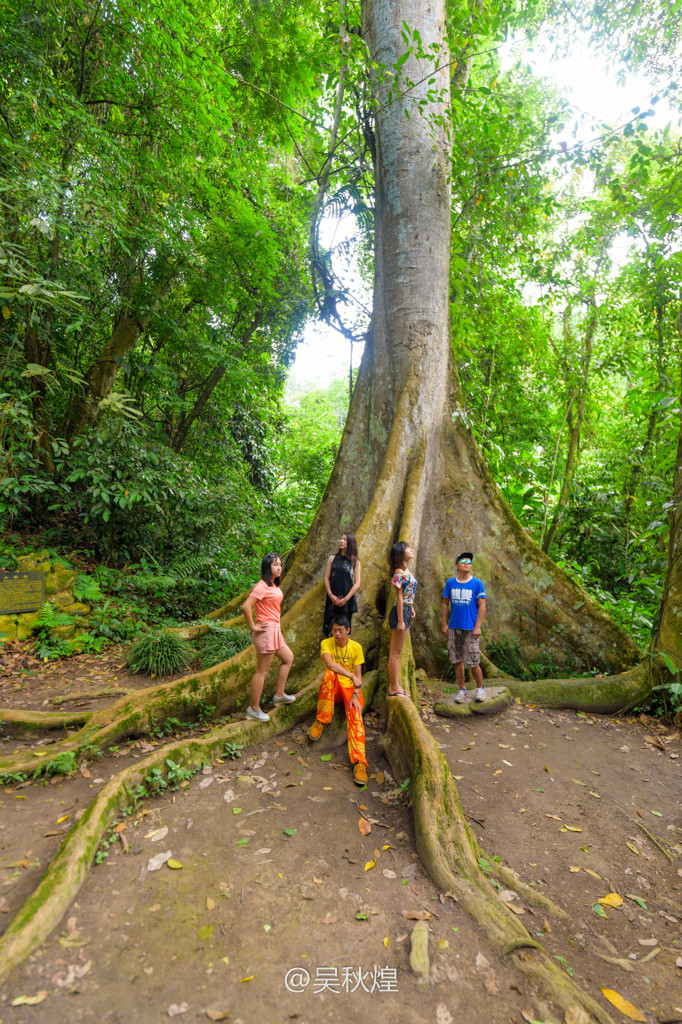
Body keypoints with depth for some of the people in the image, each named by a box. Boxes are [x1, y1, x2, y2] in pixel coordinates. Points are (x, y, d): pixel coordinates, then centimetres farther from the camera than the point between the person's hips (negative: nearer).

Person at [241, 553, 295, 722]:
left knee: (288, 657, 21)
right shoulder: (262, 586, -18)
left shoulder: (274, 585, 11)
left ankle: (279, 695, 33)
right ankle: (254, 709, 14)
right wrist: (253, 627, -18)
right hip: (266, 630, -10)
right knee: (262, 671, 0)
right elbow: (246, 606, -27)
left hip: (274, 629, 10)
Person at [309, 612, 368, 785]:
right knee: (329, 674, -33)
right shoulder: (326, 643, -7)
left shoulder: (356, 647, -3)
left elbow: (358, 675, -5)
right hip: (332, 689, 0)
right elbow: (329, 664, -26)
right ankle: (321, 720, -20)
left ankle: (359, 762, -34)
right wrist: (351, 675, -30)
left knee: (355, 717, -28)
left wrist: (355, 695, -20)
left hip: (350, 688, 0)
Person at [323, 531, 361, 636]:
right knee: (329, 627, 0)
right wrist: (331, 595, -8)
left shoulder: (355, 562, 2)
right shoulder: (332, 558, 8)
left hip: (347, 600, -1)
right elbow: (326, 578, 5)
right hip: (332, 599, 2)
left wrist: (346, 599, -11)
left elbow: (357, 584, -2)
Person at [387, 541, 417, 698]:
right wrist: (400, 620, -18)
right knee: (395, 652, 0)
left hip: (406, 611, 10)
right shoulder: (400, 572, -16)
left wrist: (411, 609, 19)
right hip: (401, 612, -10)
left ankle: (396, 686, 26)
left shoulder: (406, 571, 12)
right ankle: (393, 688, 9)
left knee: (397, 652, 16)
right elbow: (399, 597, -18)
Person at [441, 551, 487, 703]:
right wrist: (444, 625, 5)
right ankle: (462, 690, 23)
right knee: (457, 660, 8)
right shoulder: (450, 583, 5)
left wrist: (478, 627, -9)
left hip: (470, 629, -3)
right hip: (453, 628, 3)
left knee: (473, 662, -1)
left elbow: (482, 606, -3)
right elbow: (444, 604, 10)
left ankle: (480, 688, 22)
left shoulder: (477, 583, -2)